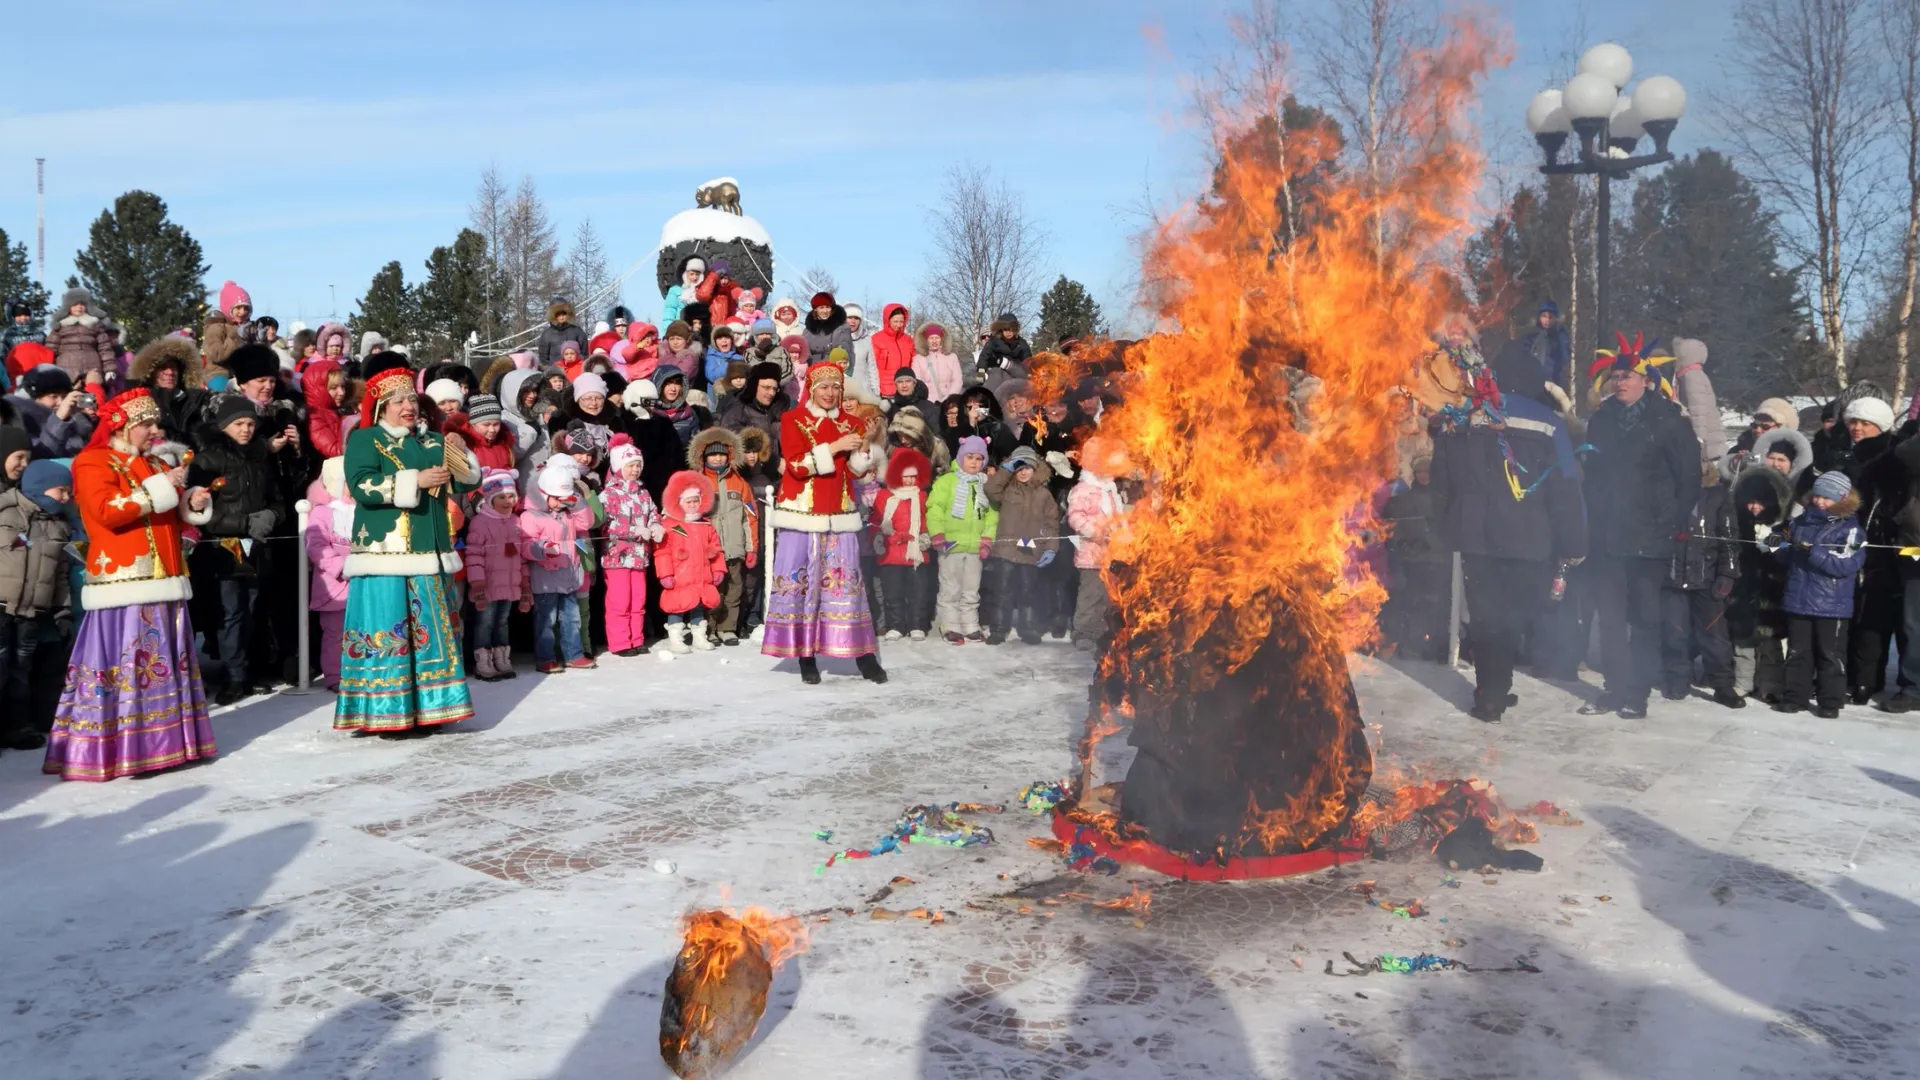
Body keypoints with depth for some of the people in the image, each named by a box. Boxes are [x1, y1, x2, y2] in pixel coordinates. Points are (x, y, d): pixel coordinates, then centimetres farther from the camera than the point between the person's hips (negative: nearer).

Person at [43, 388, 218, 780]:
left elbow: (170, 517, 30)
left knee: (165, 662, 9)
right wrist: (161, 488, -18)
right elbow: (107, 510, -20)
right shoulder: (94, 462, -4)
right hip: (124, 586, -8)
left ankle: (163, 742, 15)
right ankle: (119, 750, -8)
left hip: (163, 582, 8)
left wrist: (192, 503, 9)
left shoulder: (154, 465, 22)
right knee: (123, 664, -10)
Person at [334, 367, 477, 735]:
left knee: (428, 632, 8)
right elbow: (361, 486, -15)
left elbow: (466, 482, 13)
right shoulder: (364, 440, 0)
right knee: (385, 631, -7)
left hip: (428, 552, 6)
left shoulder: (432, 441, 17)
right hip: (385, 552, -6)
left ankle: (426, 708, 15)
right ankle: (384, 712, -2)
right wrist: (416, 480, -18)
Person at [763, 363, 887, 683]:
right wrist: (835, 447, -17)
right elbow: (796, 465, -12)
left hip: (839, 514, 3)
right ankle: (806, 656, 5)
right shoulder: (793, 419, 0)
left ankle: (863, 656, 2)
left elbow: (858, 470, 9)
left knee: (846, 580, 1)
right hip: (802, 513, -3)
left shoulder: (849, 422, 11)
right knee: (800, 580, -2)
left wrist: (864, 447, -10)